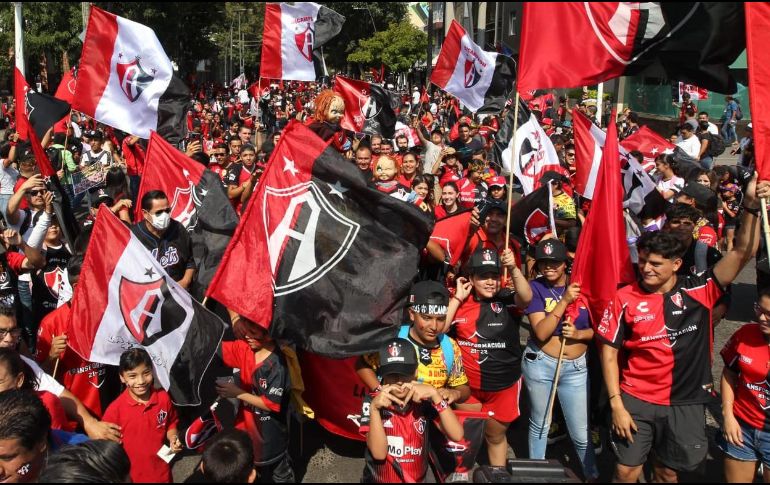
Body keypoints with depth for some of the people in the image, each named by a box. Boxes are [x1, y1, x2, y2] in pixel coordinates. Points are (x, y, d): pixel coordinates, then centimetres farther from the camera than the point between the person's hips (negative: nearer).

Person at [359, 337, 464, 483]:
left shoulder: (423, 401, -6)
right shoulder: (372, 402, -7)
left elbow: (457, 435, -15)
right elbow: (379, 453, -14)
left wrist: (434, 394, -20)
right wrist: (374, 409, -23)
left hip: (417, 479, 1)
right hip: (377, 479, -1)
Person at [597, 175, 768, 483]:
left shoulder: (698, 292, -7)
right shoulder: (625, 298, -9)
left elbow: (743, 252, -13)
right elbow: (609, 353, -5)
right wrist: (616, 404, -9)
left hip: (685, 403, 1)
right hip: (636, 400, -1)